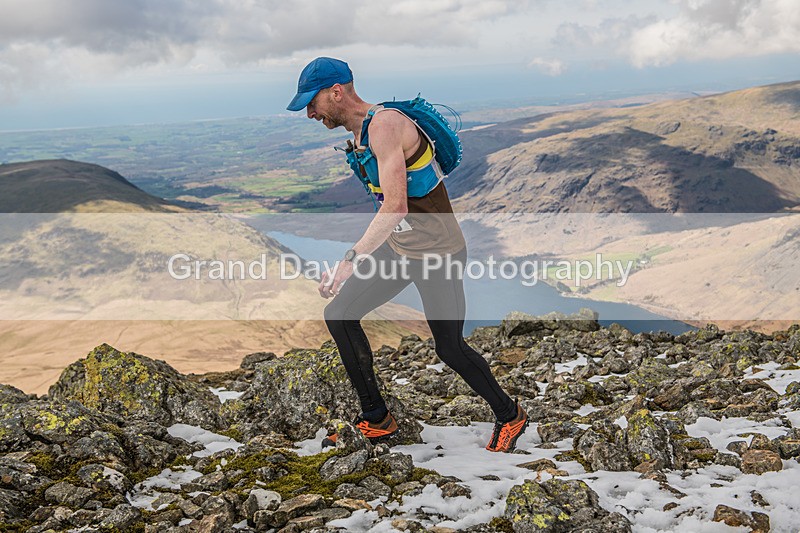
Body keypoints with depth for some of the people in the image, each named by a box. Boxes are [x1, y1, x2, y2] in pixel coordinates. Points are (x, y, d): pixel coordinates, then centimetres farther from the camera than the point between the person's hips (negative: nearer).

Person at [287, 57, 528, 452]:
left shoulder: (384, 125, -23)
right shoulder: (358, 134, 7)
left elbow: (395, 207, -33)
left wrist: (349, 261, -36)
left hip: (438, 255, -9)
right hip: (397, 248, 9)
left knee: (450, 349, 3)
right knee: (339, 315, 6)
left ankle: (509, 416, 29)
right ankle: (376, 419, 16)